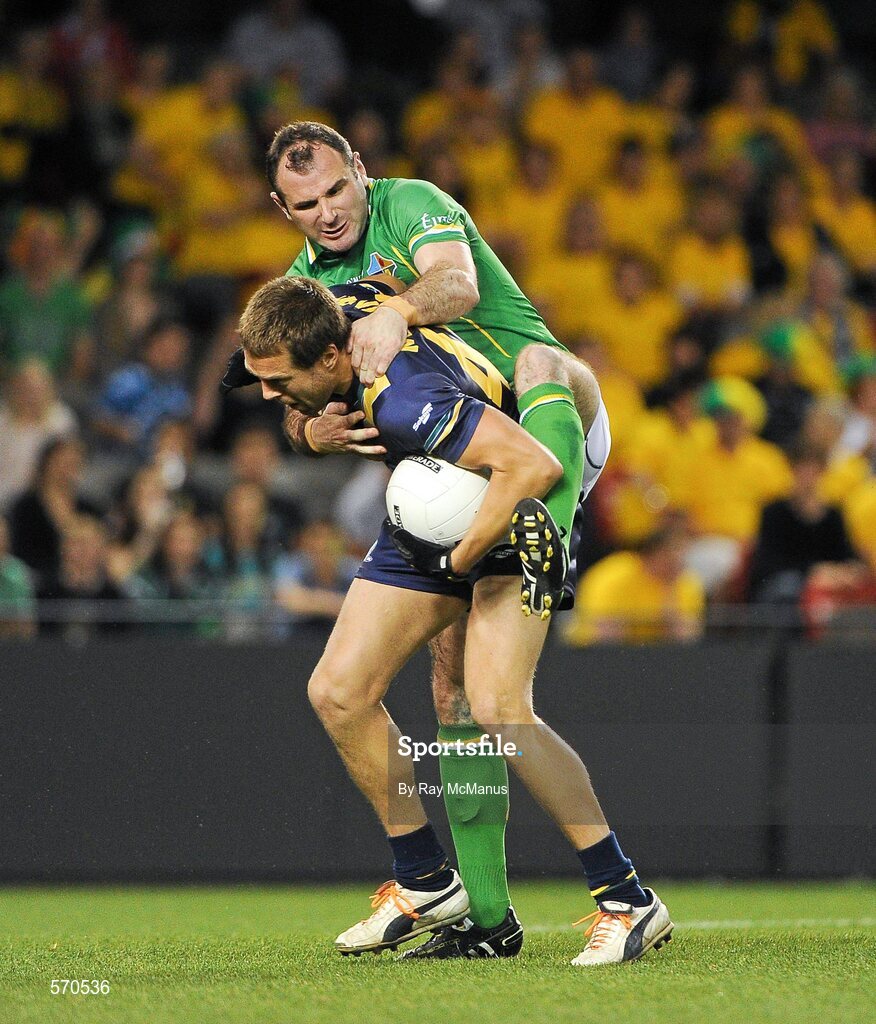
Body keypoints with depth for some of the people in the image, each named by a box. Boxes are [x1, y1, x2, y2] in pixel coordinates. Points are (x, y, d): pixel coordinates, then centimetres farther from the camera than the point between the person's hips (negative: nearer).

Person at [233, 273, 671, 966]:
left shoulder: (400, 397, -38)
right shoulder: (335, 308, -13)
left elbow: (534, 467, -43)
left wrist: (463, 558, -32)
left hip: (505, 522, -9)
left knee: (496, 709, -25)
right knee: (338, 692, -1)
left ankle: (628, 900, -17)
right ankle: (427, 883, 11)